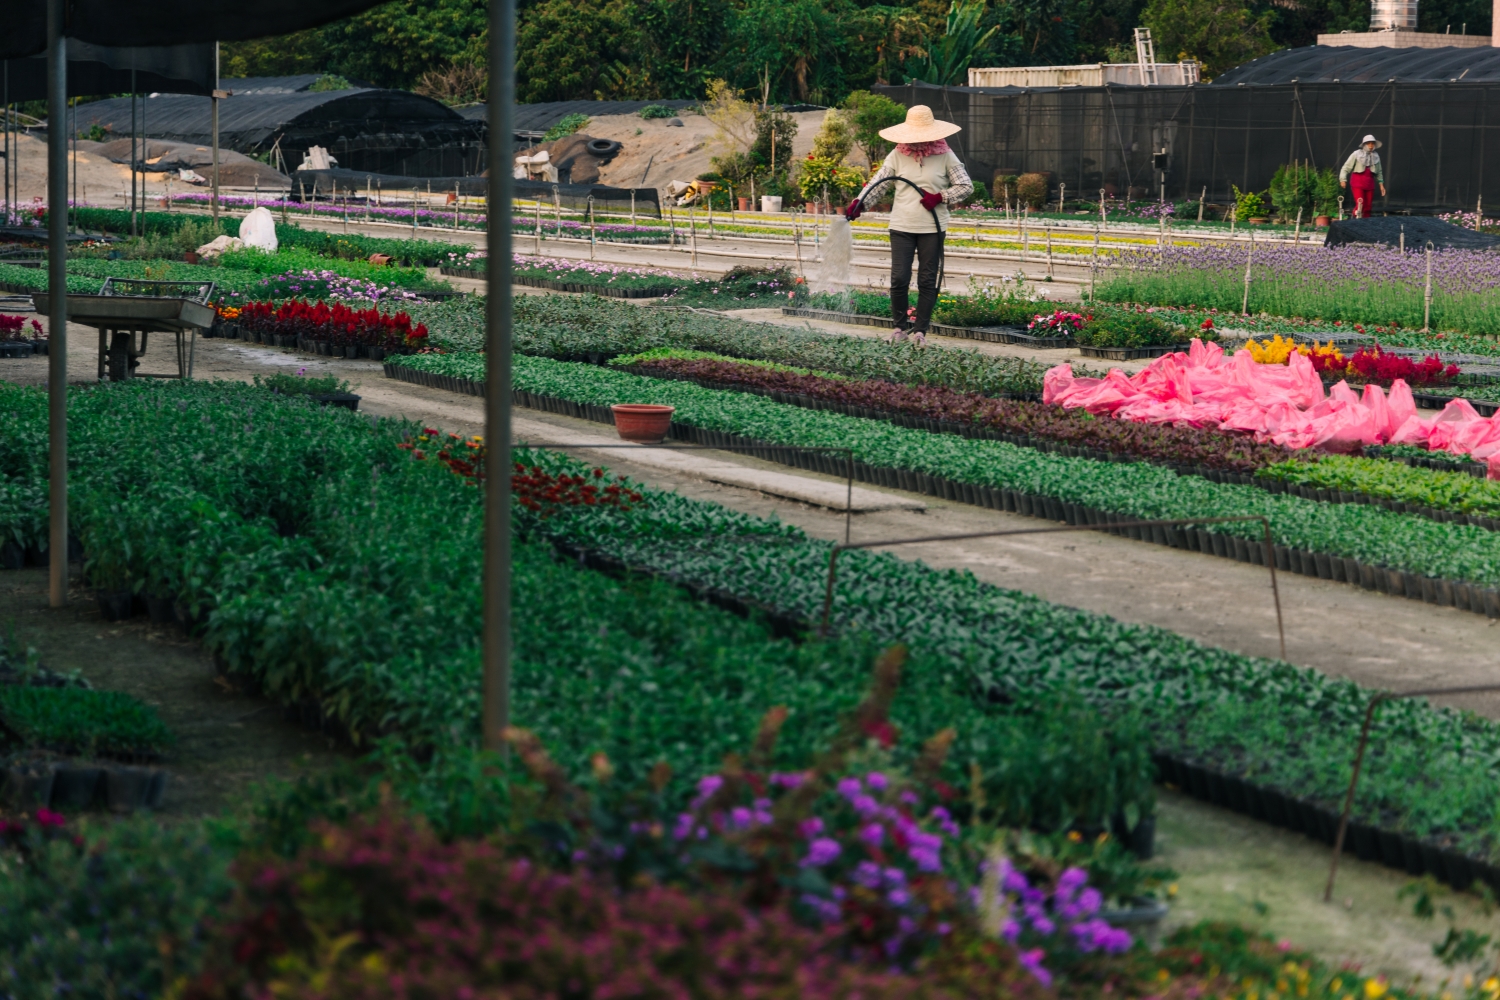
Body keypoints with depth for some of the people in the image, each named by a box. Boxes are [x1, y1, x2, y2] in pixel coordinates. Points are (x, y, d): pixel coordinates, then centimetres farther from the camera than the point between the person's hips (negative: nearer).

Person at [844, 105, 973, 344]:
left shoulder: (945, 156, -1)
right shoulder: (898, 155, 0)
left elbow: (966, 186, 2)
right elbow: (878, 182, -1)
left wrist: (940, 197, -12)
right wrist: (858, 203, -16)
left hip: (932, 228, 0)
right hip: (901, 227, 0)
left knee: (927, 281, 5)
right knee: (899, 279, -3)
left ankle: (920, 330, 14)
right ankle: (901, 325, 15)